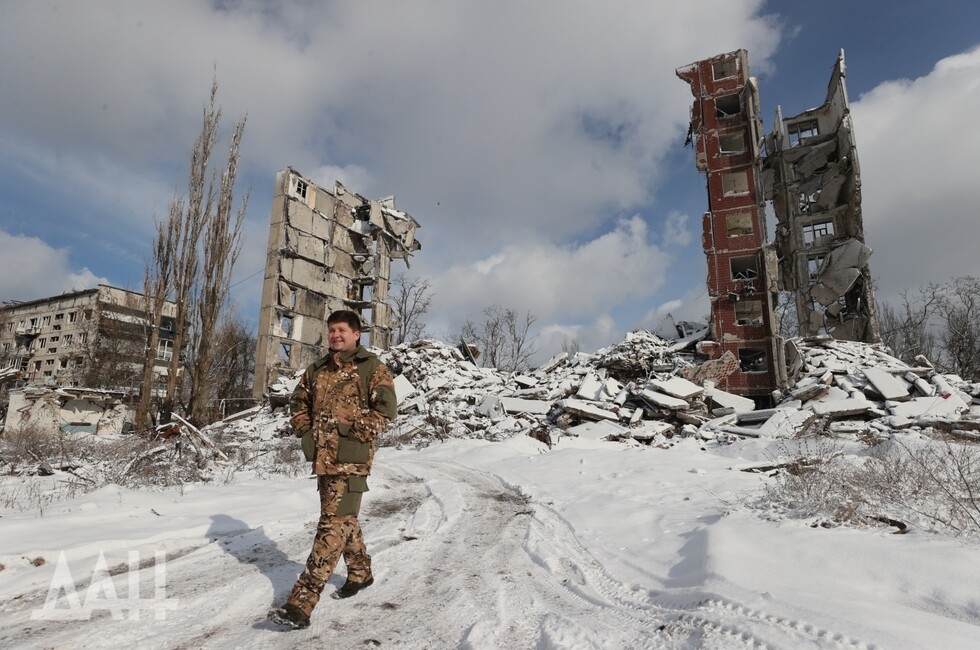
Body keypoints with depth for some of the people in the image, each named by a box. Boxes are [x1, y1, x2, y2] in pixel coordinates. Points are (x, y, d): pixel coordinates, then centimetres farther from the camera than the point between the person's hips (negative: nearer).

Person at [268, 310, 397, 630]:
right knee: (344, 519, 20)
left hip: (351, 458, -7)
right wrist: (303, 430, 8)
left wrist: (355, 434, -17)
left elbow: (385, 409, -12)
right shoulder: (318, 369, 13)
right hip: (323, 456, 7)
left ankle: (300, 605, -7)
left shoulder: (372, 367, -5)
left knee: (333, 525, -8)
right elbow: (299, 400, 24)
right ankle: (361, 573, 41)